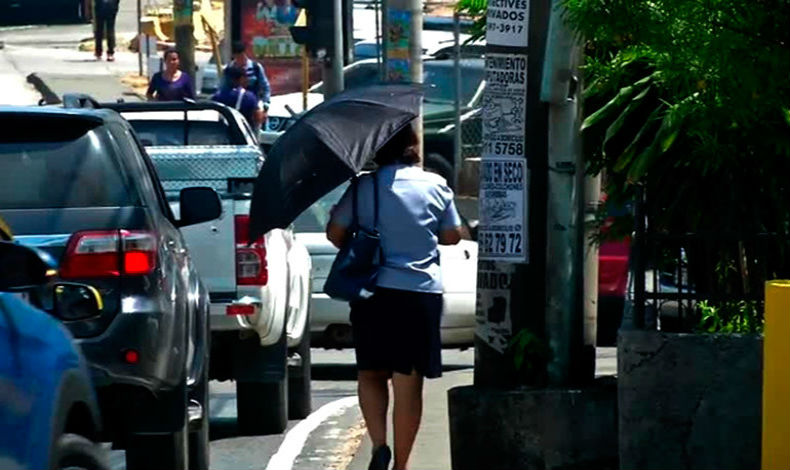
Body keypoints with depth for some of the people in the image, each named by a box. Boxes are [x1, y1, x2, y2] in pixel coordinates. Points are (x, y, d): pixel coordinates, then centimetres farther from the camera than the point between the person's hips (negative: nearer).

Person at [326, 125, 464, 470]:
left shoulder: (364, 187, -2)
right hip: (421, 292, 0)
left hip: (373, 290, 0)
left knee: (371, 373, 13)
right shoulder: (435, 186, 1)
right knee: (408, 383, 4)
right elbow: (452, 235, 8)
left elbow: (335, 232, -1)